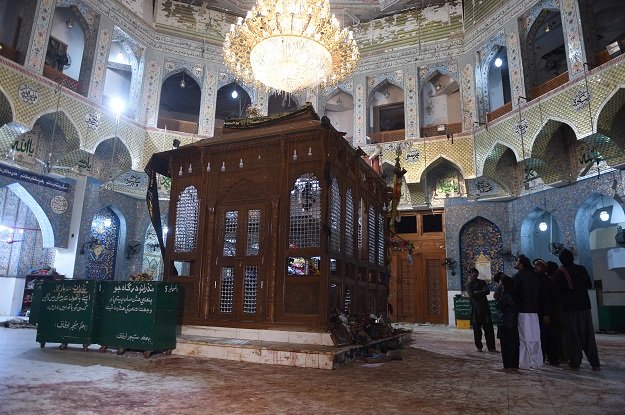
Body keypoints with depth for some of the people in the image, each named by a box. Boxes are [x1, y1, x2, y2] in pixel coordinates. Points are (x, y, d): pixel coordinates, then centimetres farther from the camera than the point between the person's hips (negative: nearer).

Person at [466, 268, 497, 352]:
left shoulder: (482, 282, 9)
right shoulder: (468, 285, 5)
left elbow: (487, 291, -8)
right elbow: (471, 295, -11)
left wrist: (477, 292, -10)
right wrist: (481, 292, -7)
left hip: (485, 308, 1)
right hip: (475, 308, -1)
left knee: (489, 328, -2)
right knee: (477, 329, 3)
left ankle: (491, 347, 3)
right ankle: (479, 347, 14)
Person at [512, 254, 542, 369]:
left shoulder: (518, 276, -10)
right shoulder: (535, 276, 9)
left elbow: (514, 294, -11)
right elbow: (539, 294, 13)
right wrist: (537, 307, 18)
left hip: (523, 311, -6)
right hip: (534, 310, 6)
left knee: (524, 337, -3)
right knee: (535, 337, 10)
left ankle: (525, 363, -1)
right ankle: (536, 362, 15)